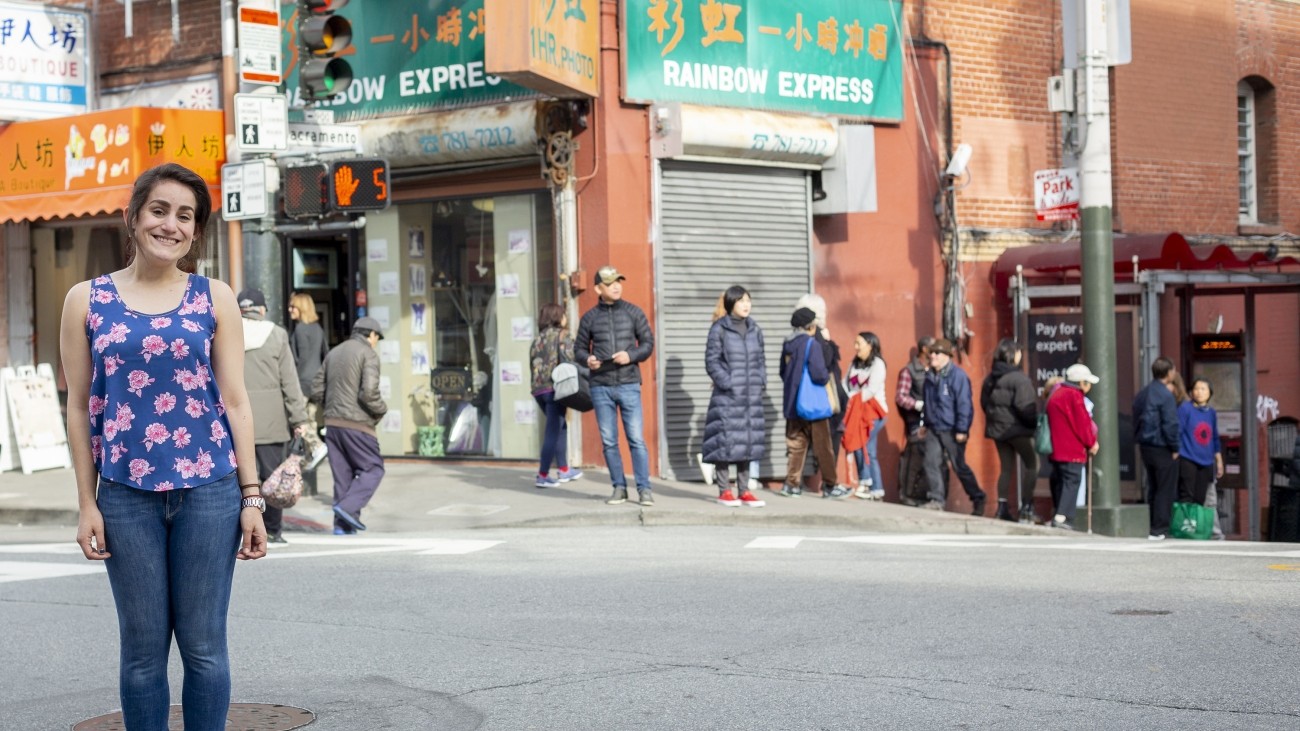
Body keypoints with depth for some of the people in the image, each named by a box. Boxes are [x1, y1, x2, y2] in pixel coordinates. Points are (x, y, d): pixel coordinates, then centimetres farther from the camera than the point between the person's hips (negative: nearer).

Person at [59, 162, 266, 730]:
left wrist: (252, 496, 0)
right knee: (143, 648, 6)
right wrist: (86, 503, 1)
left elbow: (235, 401, 4)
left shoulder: (214, 298, 5)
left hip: (209, 489, 0)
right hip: (126, 493, 0)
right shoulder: (87, 300, 4)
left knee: (203, 645, 4)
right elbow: (80, 407, 5)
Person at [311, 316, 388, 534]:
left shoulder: (334, 353, 15)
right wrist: (381, 410, -3)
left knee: (343, 473, 10)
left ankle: (343, 523, 7)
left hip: (333, 423, 7)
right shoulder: (368, 354, -7)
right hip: (357, 424, -7)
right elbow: (369, 391, -19)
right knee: (373, 469, 2)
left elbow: (316, 390, 13)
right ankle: (348, 507, -13)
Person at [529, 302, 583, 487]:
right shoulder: (562, 335, 0)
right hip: (555, 388, -7)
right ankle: (542, 475, -8)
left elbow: (533, 365, 13)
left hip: (538, 389, 7)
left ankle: (563, 470, 23)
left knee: (560, 427, 20)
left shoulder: (537, 339, 18)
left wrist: (537, 385, 15)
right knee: (553, 431, -4)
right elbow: (567, 361, -12)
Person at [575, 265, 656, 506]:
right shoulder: (589, 317, 6)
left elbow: (648, 343, 5)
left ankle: (644, 488, -2)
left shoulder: (633, 312, 4)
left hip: (629, 384, -1)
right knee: (609, 441, 5)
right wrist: (587, 359, -10)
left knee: (636, 439, -6)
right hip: (600, 387, 2)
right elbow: (579, 348, 12)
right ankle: (619, 487, 14)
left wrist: (631, 355, -14)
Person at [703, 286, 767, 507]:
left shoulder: (755, 330, 12)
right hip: (727, 396, -5)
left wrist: (762, 381, 4)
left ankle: (744, 491, 13)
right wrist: (727, 383, -14)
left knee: (748, 441, 7)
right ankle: (724, 491, 3)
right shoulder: (719, 329, -4)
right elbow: (711, 361, -7)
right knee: (726, 440, -5)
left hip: (752, 396, 5)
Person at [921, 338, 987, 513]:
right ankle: (937, 499, 4)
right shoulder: (930, 376, 8)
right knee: (932, 463, -3)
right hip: (933, 429, 6)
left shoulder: (957, 375, -14)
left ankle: (978, 499, 18)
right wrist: (925, 423, 16)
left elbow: (964, 404, -17)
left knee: (959, 466, 2)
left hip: (951, 431, -6)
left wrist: (961, 430, -19)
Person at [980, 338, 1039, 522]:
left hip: (997, 429, 7)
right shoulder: (1019, 378, -16)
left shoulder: (990, 378, 8)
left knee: (1006, 468, 12)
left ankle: (1002, 506, 7)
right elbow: (1025, 406, -20)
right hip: (1017, 429, -7)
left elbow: (984, 402, 13)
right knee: (1031, 464, 5)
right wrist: (1034, 423, -7)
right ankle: (1026, 505, 0)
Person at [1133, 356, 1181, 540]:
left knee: (1153, 489, 16)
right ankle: (1159, 530, -4)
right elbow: (1170, 425, -18)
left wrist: (1139, 441, 16)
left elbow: (1136, 421, 15)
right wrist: (1174, 448, -10)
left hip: (1145, 447, 8)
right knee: (1165, 490, -2)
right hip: (1163, 449, -8)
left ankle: (1153, 527, 18)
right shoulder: (1165, 395, -16)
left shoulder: (1141, 394, 11)